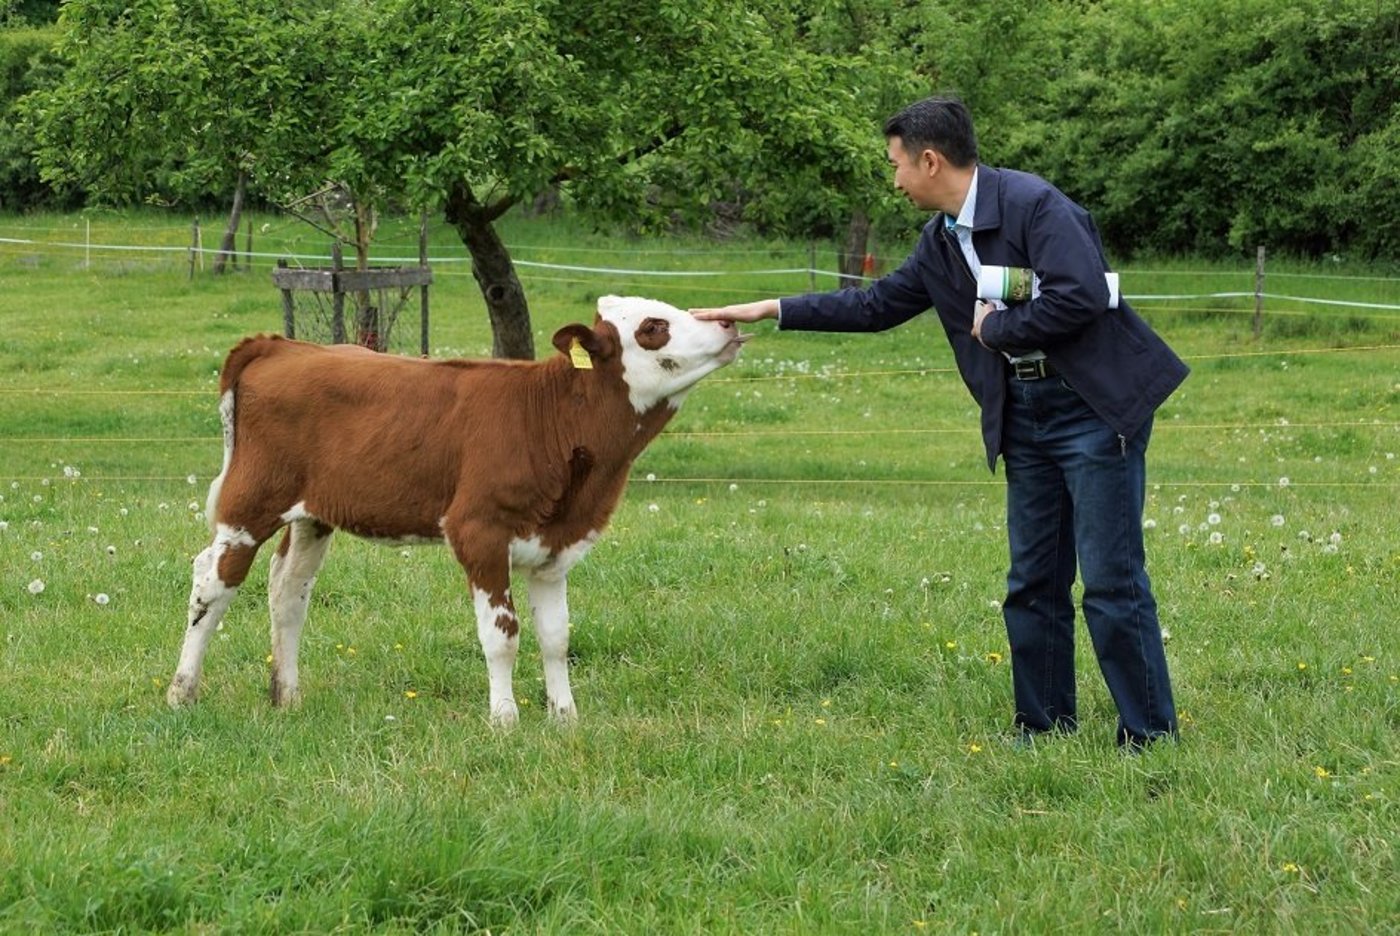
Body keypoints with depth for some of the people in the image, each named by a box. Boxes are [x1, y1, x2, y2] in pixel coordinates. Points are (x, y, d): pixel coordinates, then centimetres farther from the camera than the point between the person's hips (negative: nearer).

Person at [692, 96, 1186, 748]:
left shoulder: (1033, 205, -16)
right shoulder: (943, 241, 11)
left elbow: (1083, 296, -26)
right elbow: (879, 304, 21)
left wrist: (997, 327, -13)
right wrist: (769, 312, 19)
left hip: (1095, 407, -8)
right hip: (1025, 417, 9)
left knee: (1111, 580, -7)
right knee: (1033, 584, 11)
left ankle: (1150, 735, 0)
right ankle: (1044, 725, 20)